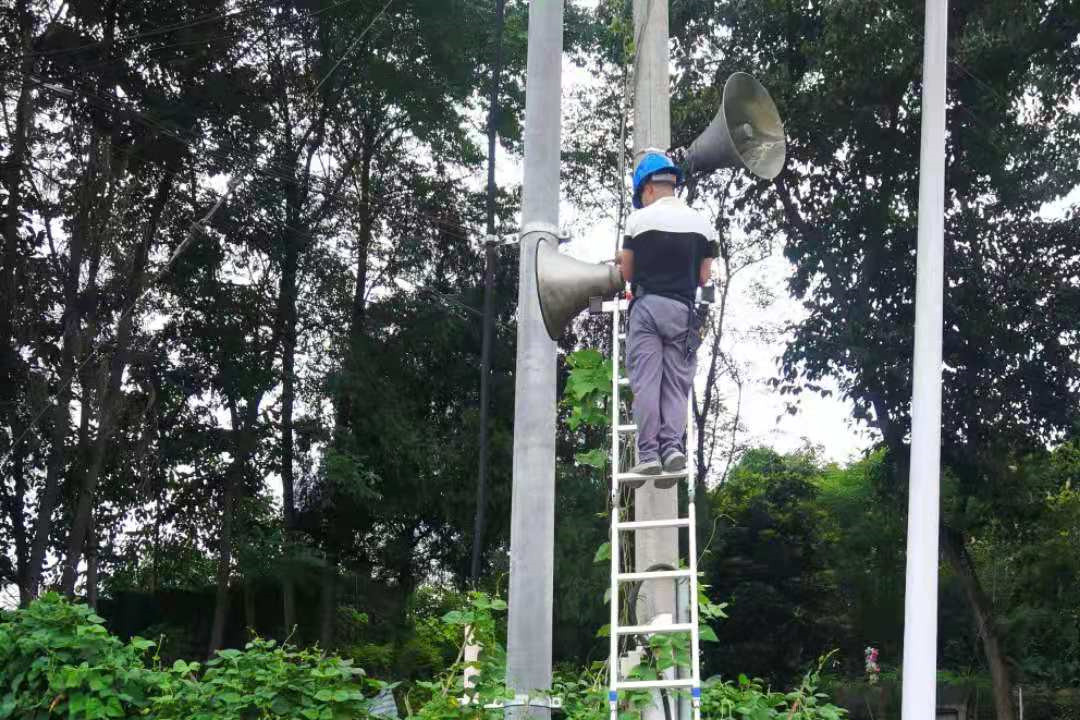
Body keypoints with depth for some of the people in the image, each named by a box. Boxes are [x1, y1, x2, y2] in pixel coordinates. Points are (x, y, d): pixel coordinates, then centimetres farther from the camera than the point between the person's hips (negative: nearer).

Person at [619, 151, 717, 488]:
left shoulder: (639, 219, 0)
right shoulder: (702, 223, 8)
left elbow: (628, 274, 8)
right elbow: (704, 277, 11)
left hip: (647, 305, -2)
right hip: (683, 310, 3)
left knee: (645, 381, -3)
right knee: (676, 383, 4)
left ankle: (648, 453, -10)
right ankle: (673, 445, -12)